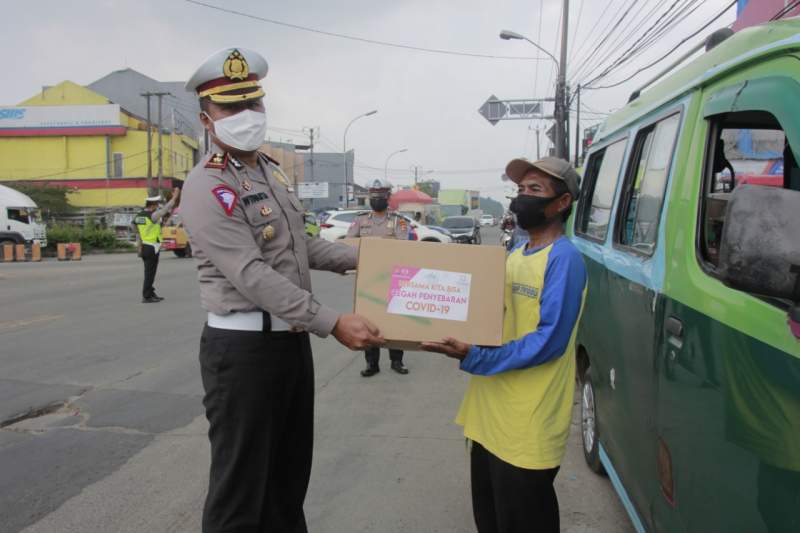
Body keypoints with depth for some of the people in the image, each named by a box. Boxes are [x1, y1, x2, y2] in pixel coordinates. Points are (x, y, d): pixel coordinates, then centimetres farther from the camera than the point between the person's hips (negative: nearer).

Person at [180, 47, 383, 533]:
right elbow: (254, 277, -25)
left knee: (291, 470, 22)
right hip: (242, 348, -8)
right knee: (240, 482, 4)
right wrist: (333, 324, -28)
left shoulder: (274, 171, 12)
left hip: (292, 340, 9)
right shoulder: (207, 188, -16)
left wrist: (357, 257, 10)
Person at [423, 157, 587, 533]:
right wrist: (460, 339, 2)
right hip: (491, 414, 9)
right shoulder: (516, 252, 12)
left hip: (528, 425, -8)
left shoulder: (564, 258, -16)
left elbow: (549, 341, -22)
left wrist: (473, 357, -27)